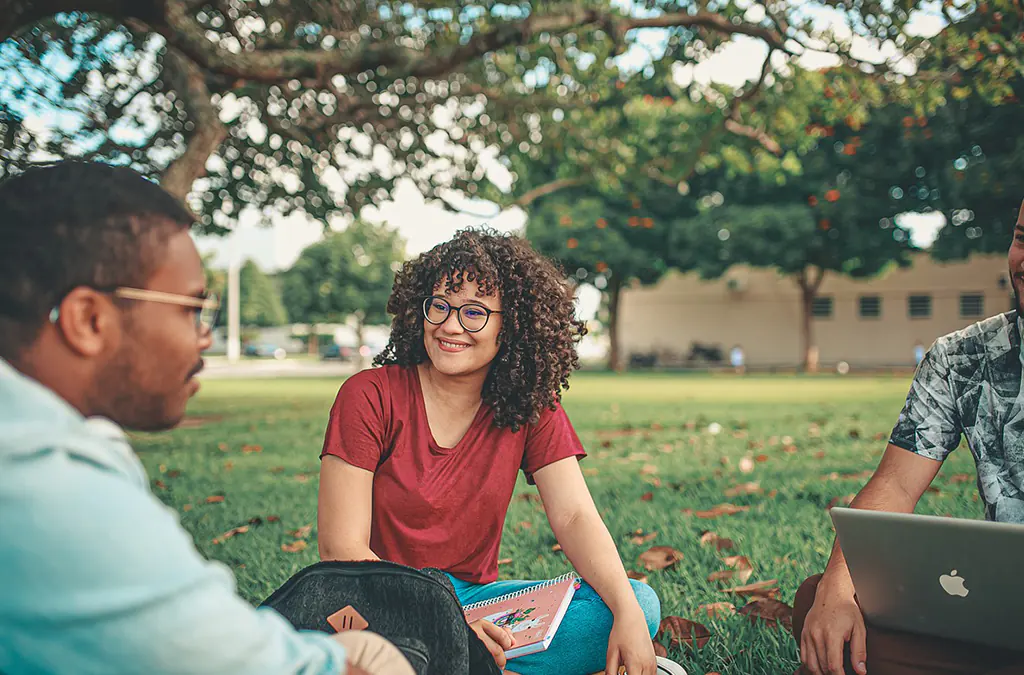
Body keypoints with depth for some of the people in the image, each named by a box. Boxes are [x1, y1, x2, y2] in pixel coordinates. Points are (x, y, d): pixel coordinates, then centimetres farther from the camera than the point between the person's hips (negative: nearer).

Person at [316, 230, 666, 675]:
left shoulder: (533, 408, 1)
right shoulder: (369, 396, -11)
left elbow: (575, 517, -8)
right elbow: (341, 548, -15)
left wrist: (628, 615, -27)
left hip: (474, 596, 4)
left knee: (641, 604, -17)